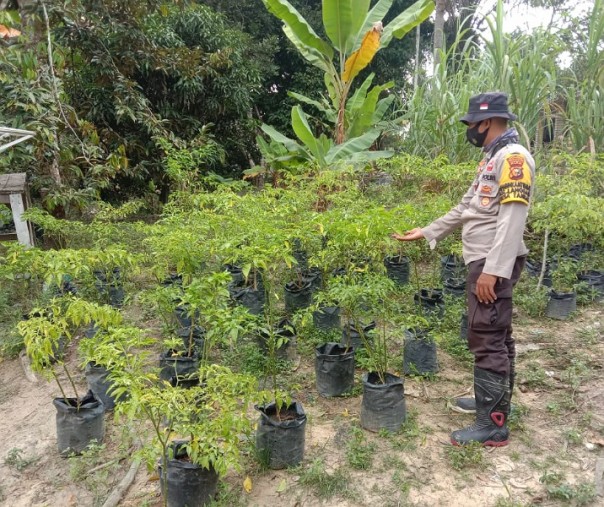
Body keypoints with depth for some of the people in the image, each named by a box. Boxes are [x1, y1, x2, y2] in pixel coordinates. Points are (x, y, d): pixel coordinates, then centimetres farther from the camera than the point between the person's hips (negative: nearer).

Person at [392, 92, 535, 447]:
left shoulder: (513, 157, -14)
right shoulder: (492, 159, 18)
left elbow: (512, 220, -22)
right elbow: (466, 209, 22)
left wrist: (493, 270, -26)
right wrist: (427, 232, 22)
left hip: (495, 264, -10)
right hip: (484, 261, 10)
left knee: (487, 339, -7)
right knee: (497, 335, 18)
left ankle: (493, 424, 2)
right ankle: (496, 399, 32)